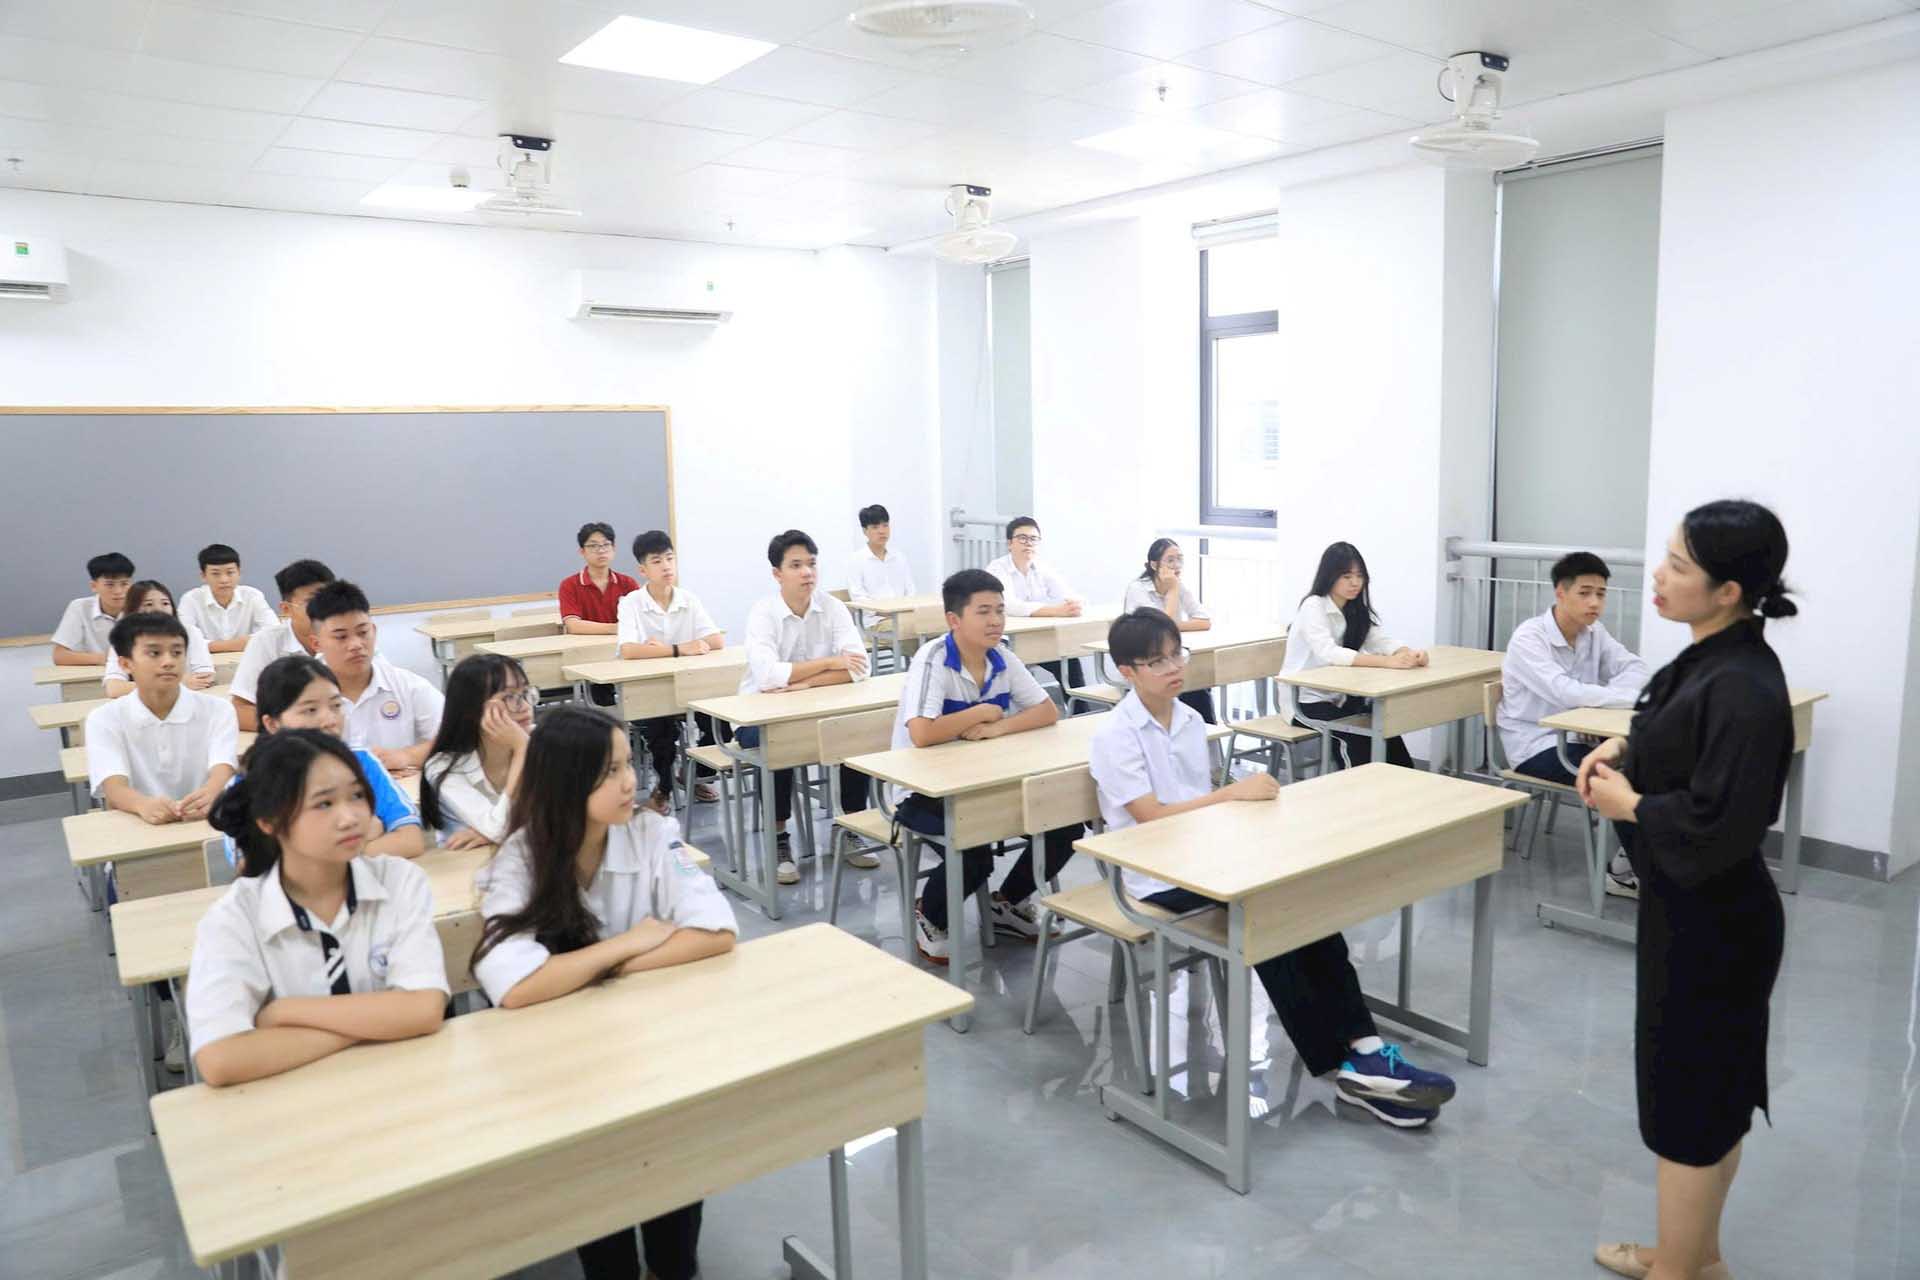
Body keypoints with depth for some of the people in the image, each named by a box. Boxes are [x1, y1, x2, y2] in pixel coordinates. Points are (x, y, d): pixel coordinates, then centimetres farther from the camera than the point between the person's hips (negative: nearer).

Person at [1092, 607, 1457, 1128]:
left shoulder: (1190, 720, 11)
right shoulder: (1114, 735, -10)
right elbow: (1152, 817, -18)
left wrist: (1250, 797, -3)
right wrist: (1233, 792, -20)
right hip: (1161, 879, -6)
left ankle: (1362, 1051, -22)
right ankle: (1349, 1065, -18)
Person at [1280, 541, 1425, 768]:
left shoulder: (1357, 609, 5)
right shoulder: (1313, 606, -18)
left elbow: (1382, 641, -7)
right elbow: (1328, 654, -32)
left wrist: (1410, 654, -29)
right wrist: (1387, 662, -41)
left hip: (1338, 696, 6)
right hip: (1305, 700, -6)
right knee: (1358, 735, -24)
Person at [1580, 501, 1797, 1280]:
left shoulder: (1744, 689, -27)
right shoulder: (1713, 658, 3)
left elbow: (1720, 824, -29)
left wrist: (1630, 804, -15)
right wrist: (1624, 750, 1)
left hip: (1712, 921, -10)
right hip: (1691, 908, 10)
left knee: (1691, 1096, 7)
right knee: (1711, 1094, 22)